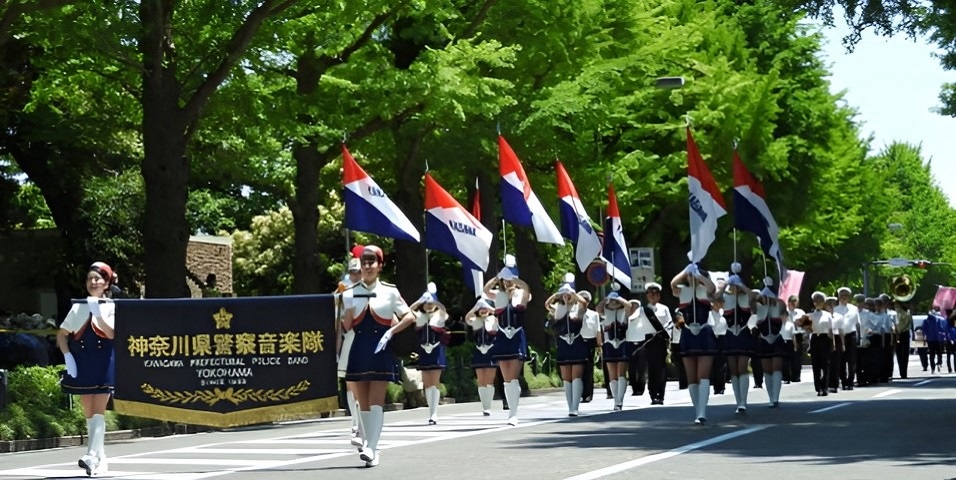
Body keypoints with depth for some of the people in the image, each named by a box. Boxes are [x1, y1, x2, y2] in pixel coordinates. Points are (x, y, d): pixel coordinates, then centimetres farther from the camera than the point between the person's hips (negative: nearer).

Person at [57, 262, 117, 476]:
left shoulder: (112, 307, 0)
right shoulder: (79, 307, 10)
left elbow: (112, 334, -15)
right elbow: (62, 334, 12)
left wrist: (98, 314, -24)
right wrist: (68, 356, -2)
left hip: (104, 364, -4)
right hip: (82, 364, 4)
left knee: (98, 411, -12)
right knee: (89, 414, 8)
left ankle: (92, 456, -22)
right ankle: (100, 458, 17)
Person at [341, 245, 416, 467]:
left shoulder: (389, 291, 3)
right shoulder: (350, 293, 7)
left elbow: (410, 316, 3)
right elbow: (346, 326, 2)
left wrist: (390, 332, -8)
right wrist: (350, 305, -13)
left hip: (381, 350, -3)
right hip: (359, 350, 3)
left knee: (376, 401, -11)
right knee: (363, 403, 5)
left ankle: (371, 448, -18)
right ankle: (370, 446, 14)